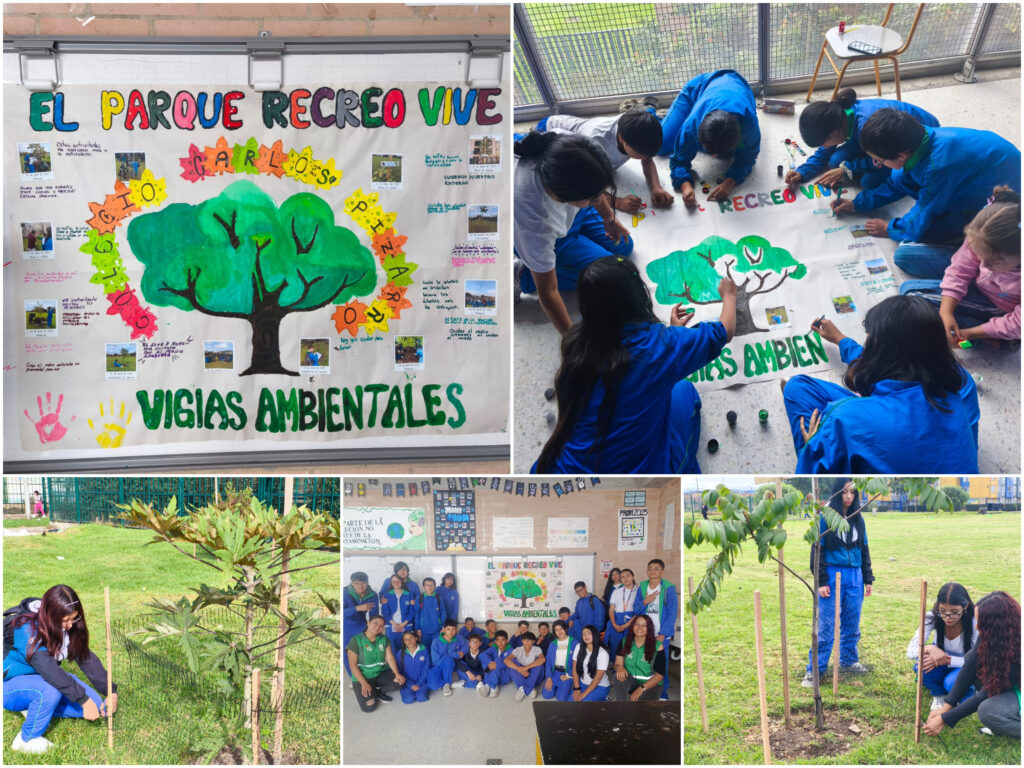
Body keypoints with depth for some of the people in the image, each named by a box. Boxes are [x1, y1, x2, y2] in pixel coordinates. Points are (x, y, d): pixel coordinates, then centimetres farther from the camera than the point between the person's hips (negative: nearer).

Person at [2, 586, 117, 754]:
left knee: (96, 705, -9)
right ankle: (26, 740, -15)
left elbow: (87, 657, -6)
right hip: (10, 684, -7)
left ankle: (35, 708, 5)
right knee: (50, 691, -38)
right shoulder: (26, 628, -30)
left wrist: (110, 691, -18)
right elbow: (46, 668, -39)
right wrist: (83, 699, -41)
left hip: (46, 679, 7)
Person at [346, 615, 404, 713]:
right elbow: (353, 664, -13)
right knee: (369, 707, -24)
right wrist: (364, 683, -23)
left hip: (381, 673, 4)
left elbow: (390, 658, -2)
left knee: (400, 681, -23)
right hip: (363, 676, -4)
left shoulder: (384, 639, 4)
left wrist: (397, 674, -20)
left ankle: (379, 692, 4)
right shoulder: (356, 641, -12)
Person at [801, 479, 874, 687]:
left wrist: (867, 579, 14)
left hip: (854, 576, 5)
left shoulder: (858, 518, 9)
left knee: (852, 624, 11)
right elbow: (817, 549, -7)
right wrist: (821, 581, -11)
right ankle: (815, 670, 2)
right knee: (826, 626, -4)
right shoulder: (825, 517, -6)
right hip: (832, 575, -5)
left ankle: (848, 660, 28)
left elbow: (864, 549, 17)